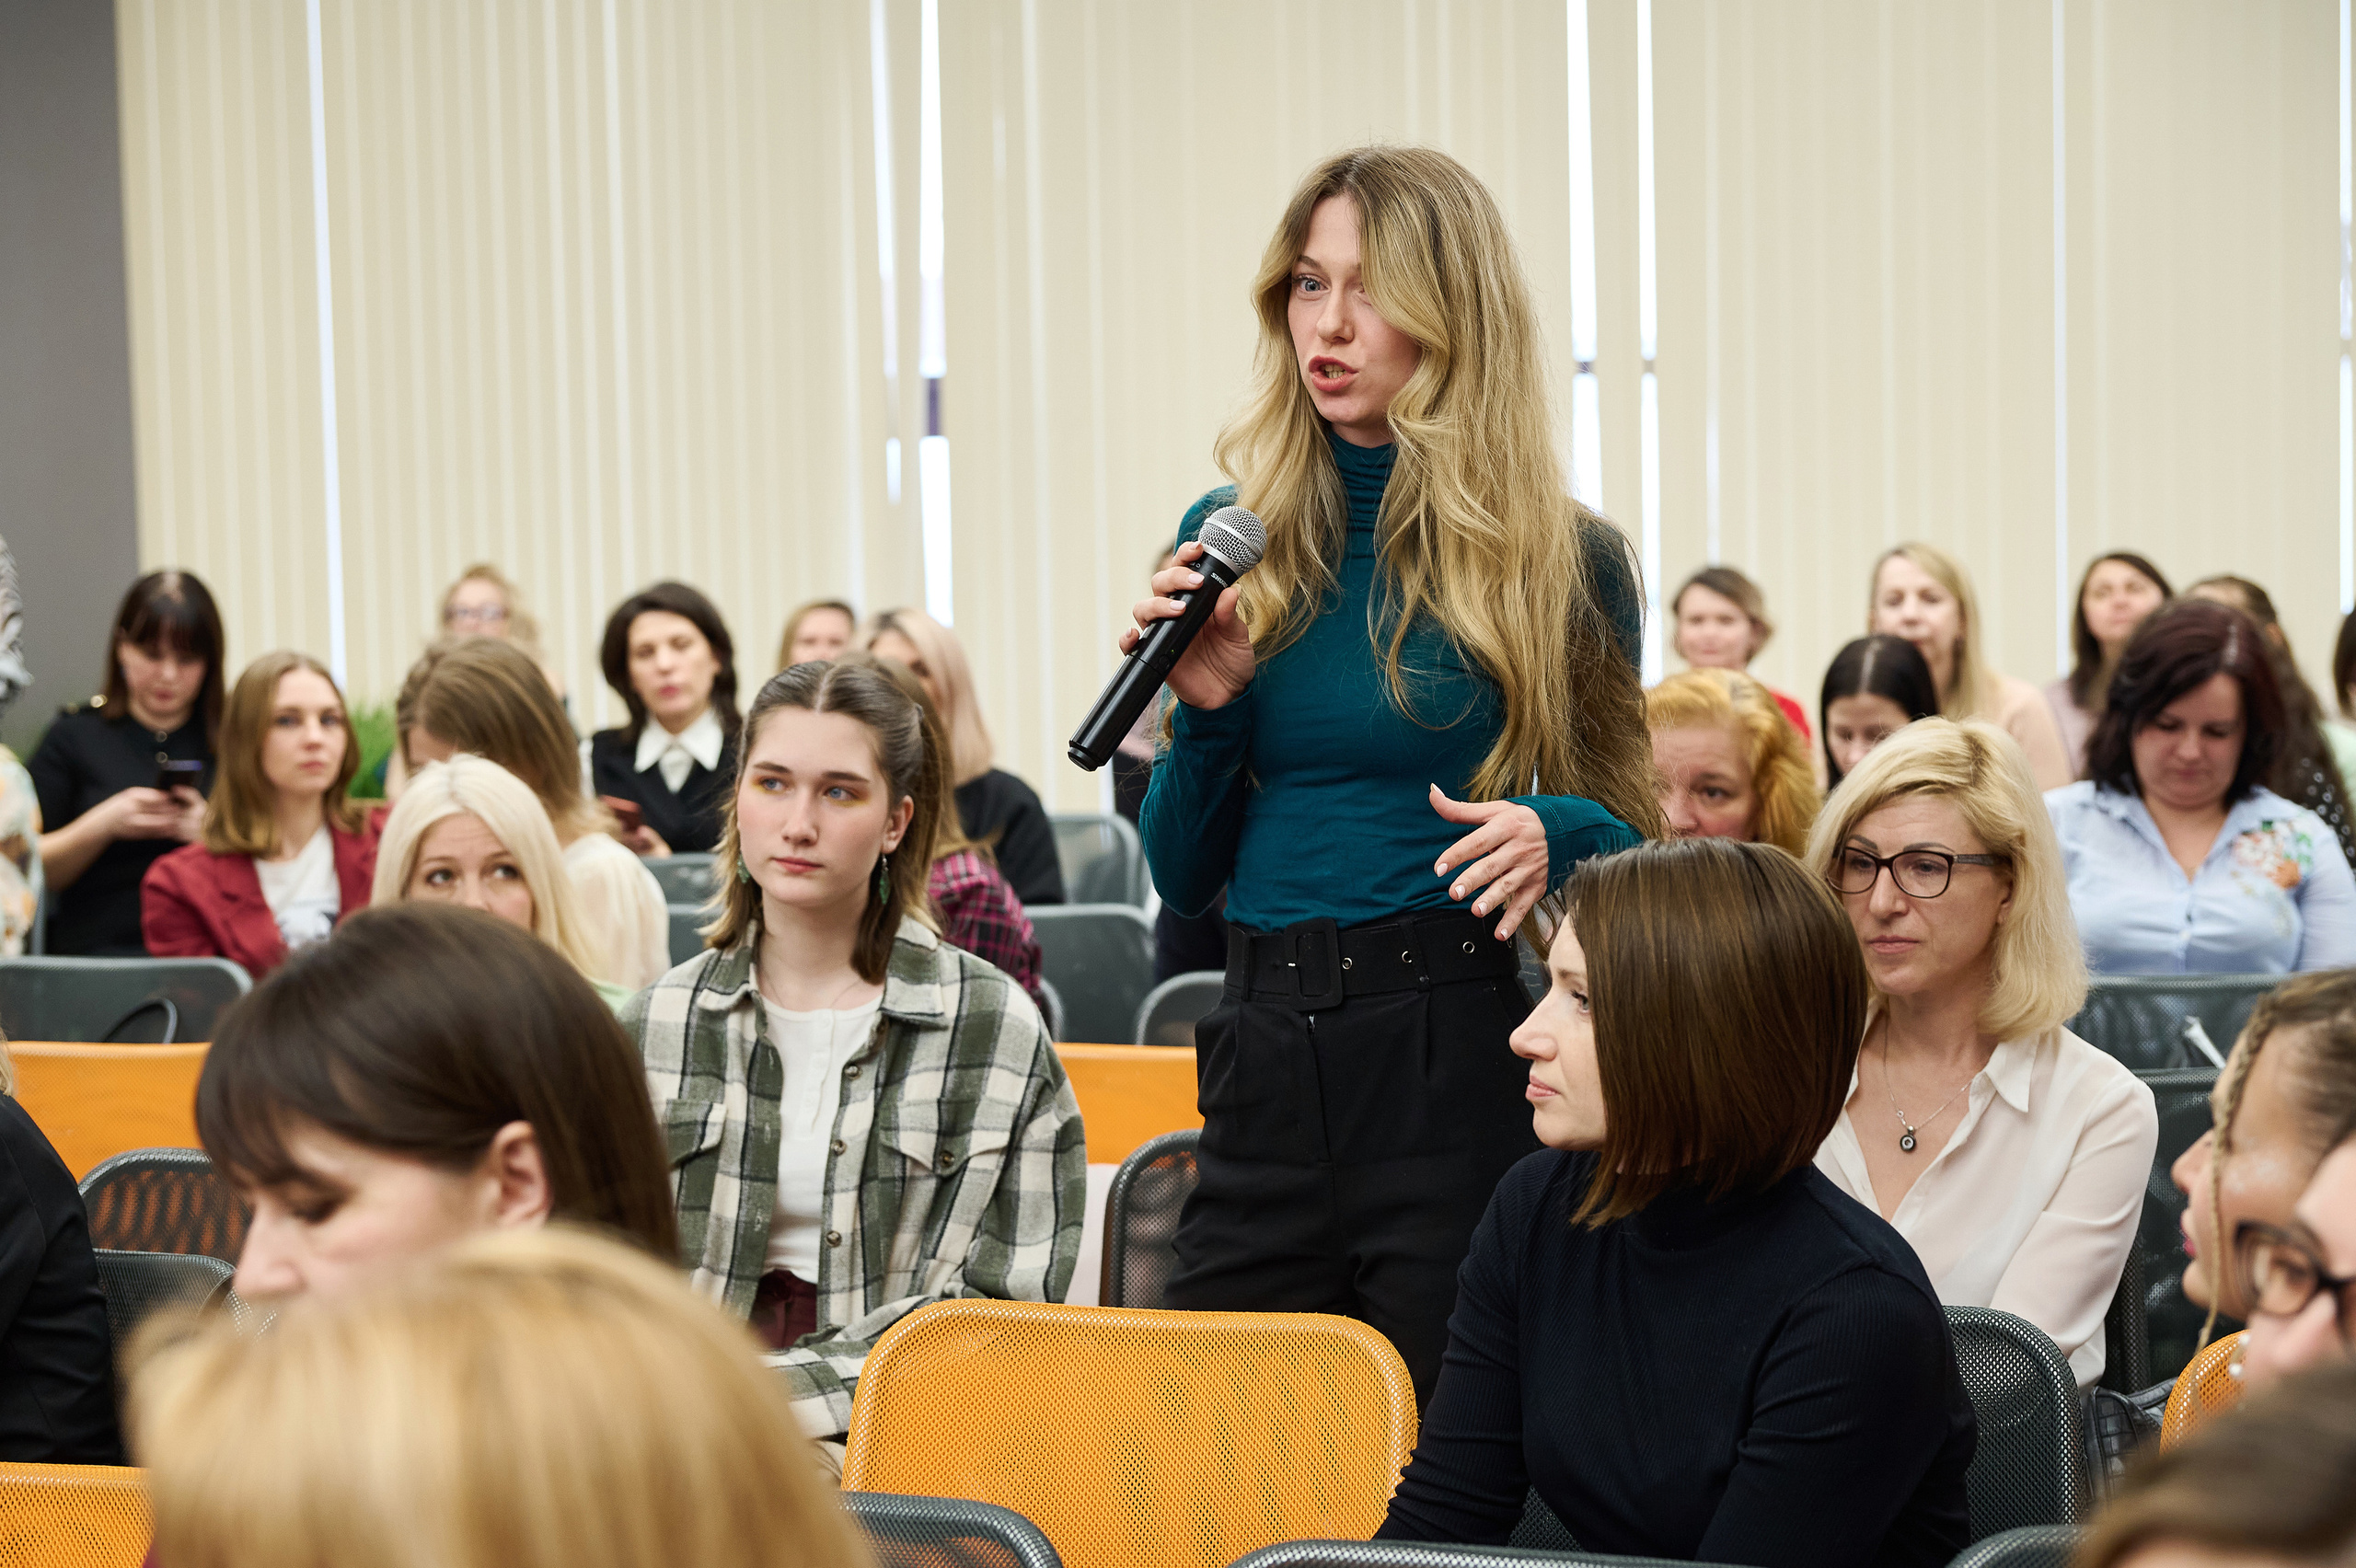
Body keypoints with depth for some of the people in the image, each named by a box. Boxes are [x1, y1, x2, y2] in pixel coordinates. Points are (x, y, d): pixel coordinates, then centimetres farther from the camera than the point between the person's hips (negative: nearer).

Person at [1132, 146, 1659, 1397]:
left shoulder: (1564, 562, 1)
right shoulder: (1233, 540, 9)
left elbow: (1632, 831, 7)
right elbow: (1184, 883, 12)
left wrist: (1555, 833, -14)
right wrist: (1206, 708, -4)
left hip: (1470, 1068, -3)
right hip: (1270, 1060, 3)